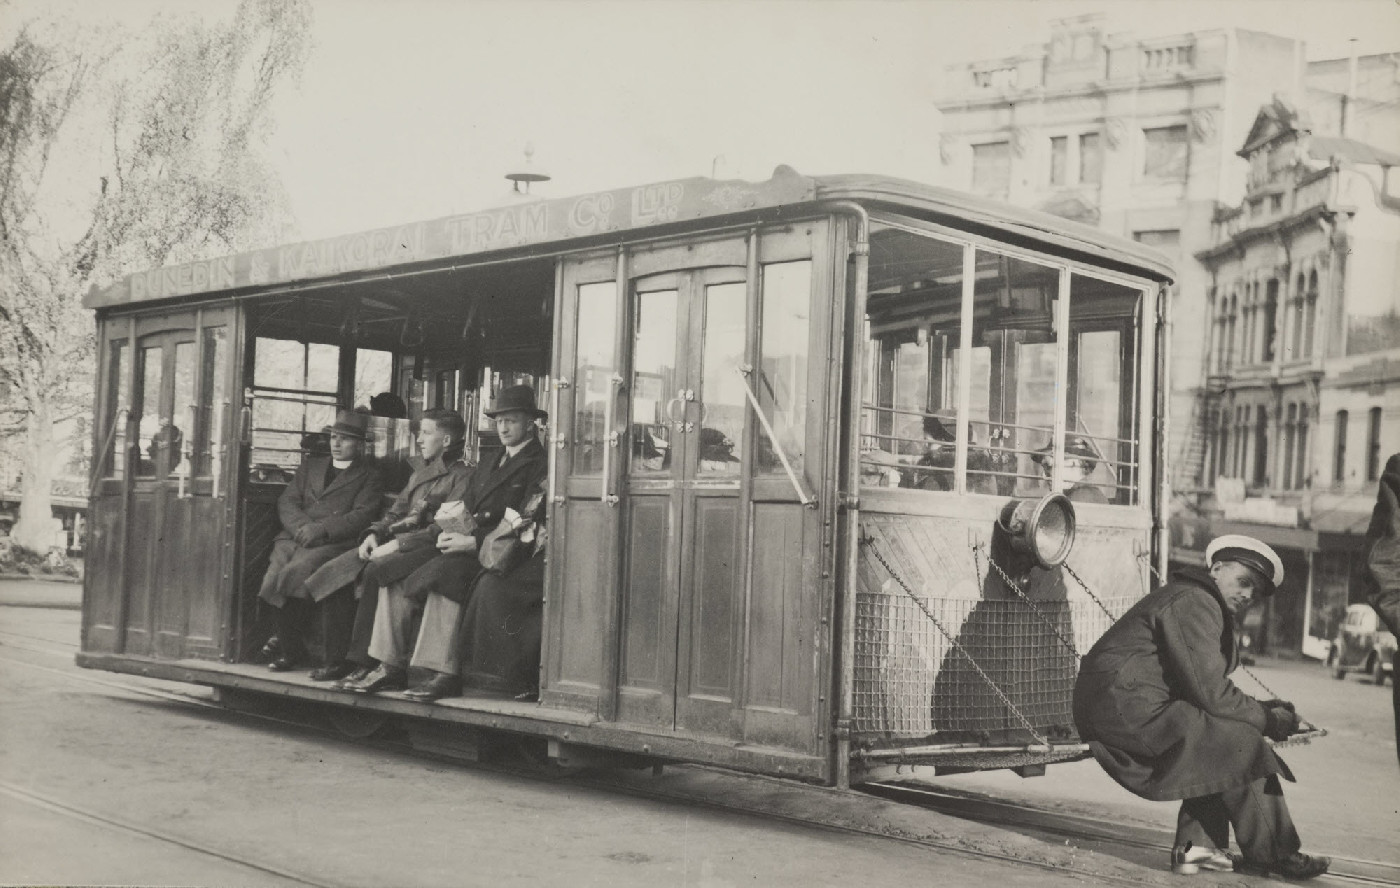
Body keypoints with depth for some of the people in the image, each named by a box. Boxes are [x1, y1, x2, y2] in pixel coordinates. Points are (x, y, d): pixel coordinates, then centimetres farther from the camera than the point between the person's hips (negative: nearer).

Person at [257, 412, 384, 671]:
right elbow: (287, 501, 16)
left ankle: (289, 645, -16)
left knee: (294, 572, -31)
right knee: (275, 569, -25)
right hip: (295, 537, 5)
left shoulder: (368, 476, 12)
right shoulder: (310, 465, 26)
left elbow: (362, 516, -2)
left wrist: (321, 529, -14)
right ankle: (291, 649, -10)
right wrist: (300, 525, -6)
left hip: (335, 543, -4)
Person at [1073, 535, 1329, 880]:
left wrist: (1264, 709, 5)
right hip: (1125, 706, -11)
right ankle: (1273, 855, -3)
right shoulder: (1194, 602, -12)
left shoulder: (1208, 606, 21)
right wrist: (1267, 719, -6)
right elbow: (1210, 693, -18)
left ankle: (1196, 846, 9)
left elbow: (1206, 692, 17)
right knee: (1240, 741, -12)